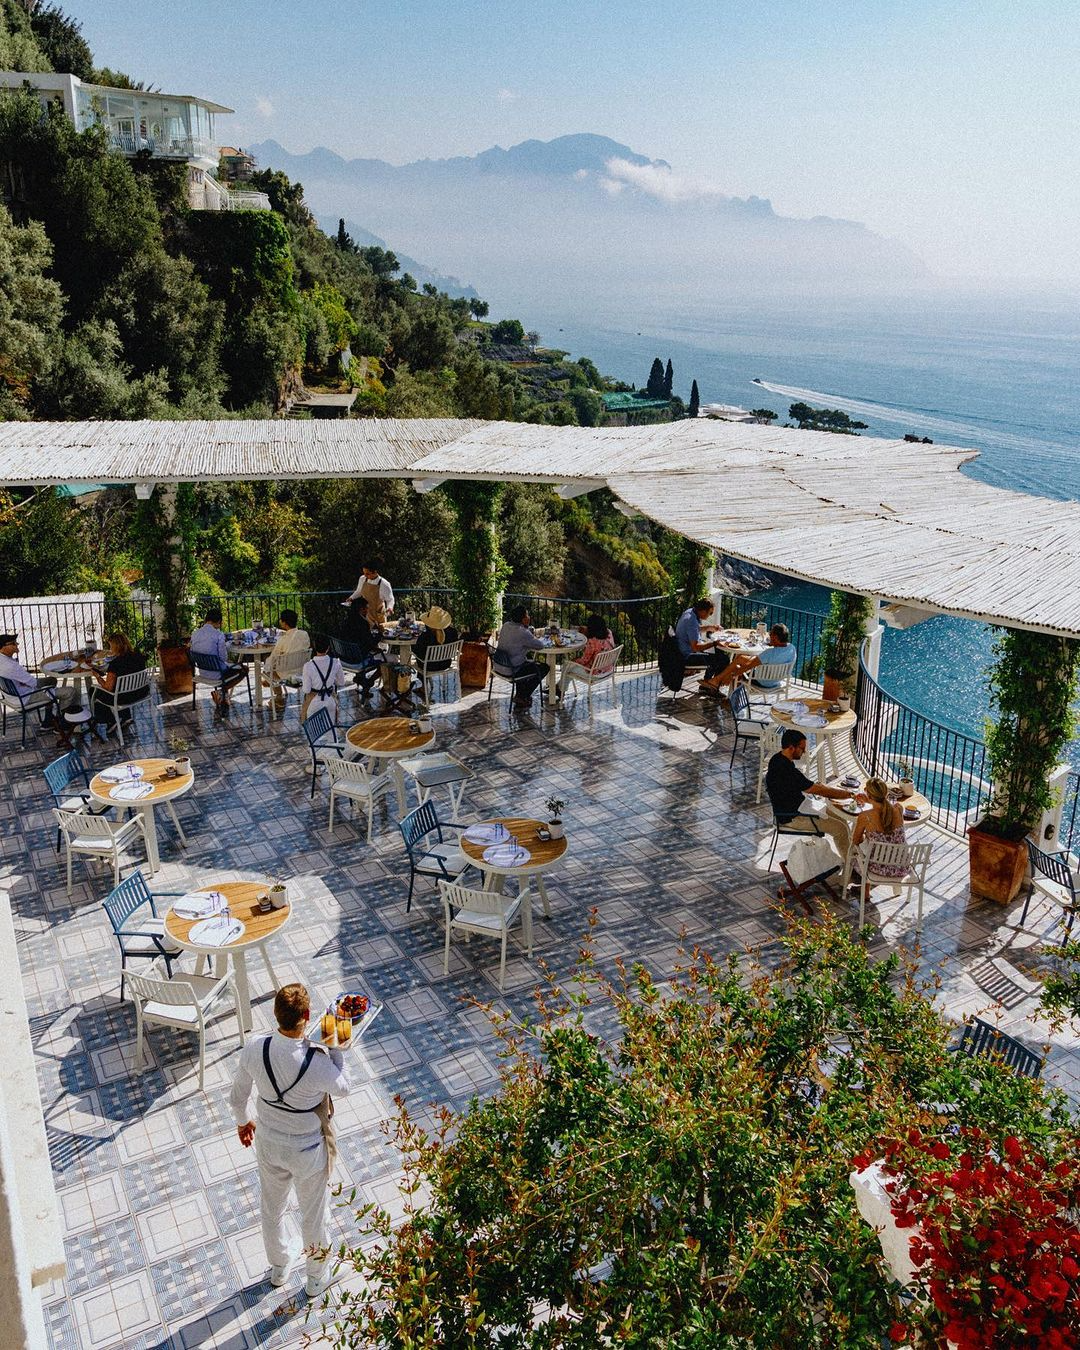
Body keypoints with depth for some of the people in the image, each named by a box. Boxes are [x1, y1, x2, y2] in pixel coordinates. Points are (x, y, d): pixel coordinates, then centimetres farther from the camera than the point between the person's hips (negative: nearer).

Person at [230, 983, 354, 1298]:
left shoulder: (254, 1048, -26)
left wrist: (242, 1122, 13)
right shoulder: (317, 1062, -37)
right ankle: (316, 1278, 49)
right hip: (308, 1151, -3)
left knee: (271, 1207, 30)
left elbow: (238, 1096, -6)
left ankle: (278, 1268, 56)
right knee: (313, 1215, 24)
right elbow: (344, 1088, -14)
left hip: (268, 1143, 3)